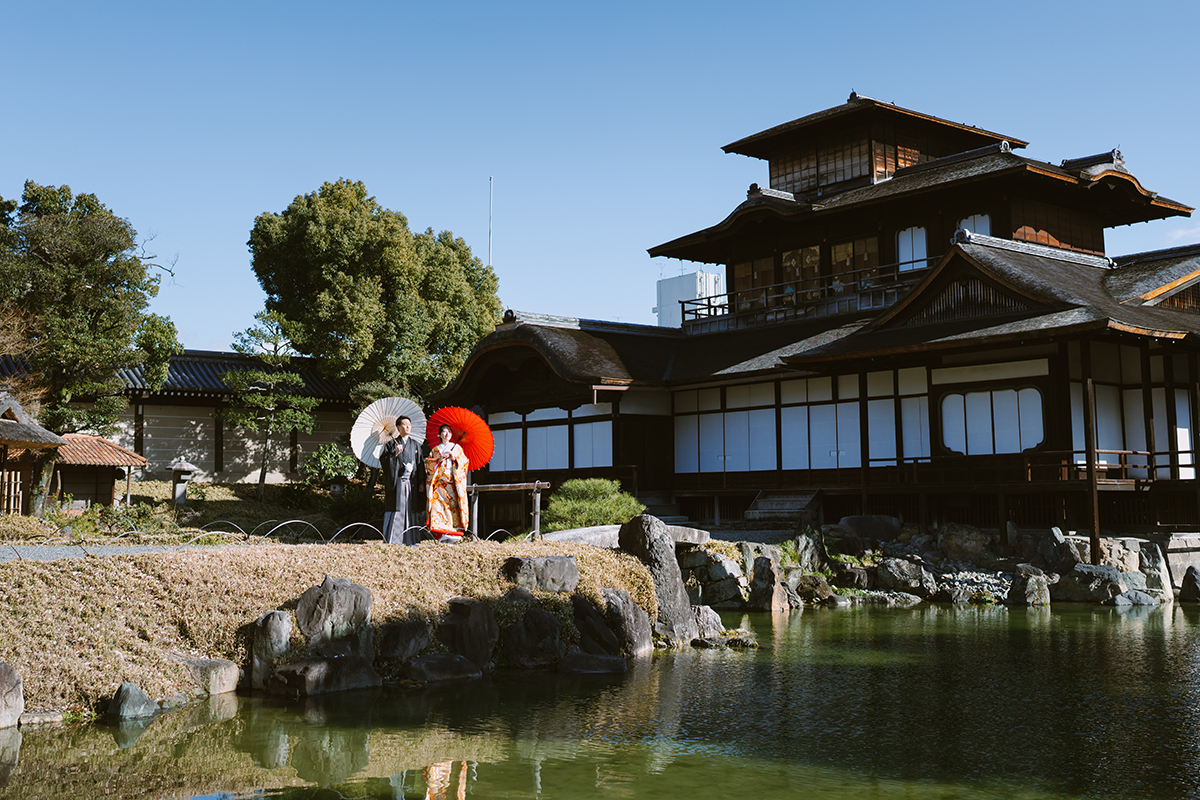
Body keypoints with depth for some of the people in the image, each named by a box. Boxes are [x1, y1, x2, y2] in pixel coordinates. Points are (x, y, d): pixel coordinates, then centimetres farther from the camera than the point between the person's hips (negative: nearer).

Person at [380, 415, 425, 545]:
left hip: (412, 482, 3)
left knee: (411, 510, 1)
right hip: (397, 482, -3)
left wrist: (422, 482, 5)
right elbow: (382, 460, -2)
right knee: (396, 509, -7)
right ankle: (392, 539, -4)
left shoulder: (415, 444, 14)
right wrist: (394, 454, -17)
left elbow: (420, 464, 12)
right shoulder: (391, 443, 6)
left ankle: (410, 539, 5)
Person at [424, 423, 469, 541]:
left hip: (453, 481, 0)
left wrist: (455, 458, -5)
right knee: (439, 503, -14)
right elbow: (428, 463, 10)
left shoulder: (456, 447, 17)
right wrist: (439, 459, -6)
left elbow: (465, 462, 11)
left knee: (453, 503, -11)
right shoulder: (435, 449, 18)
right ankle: (442, 533, -17)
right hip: (439, 481, 0)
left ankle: (454, 532, -10)